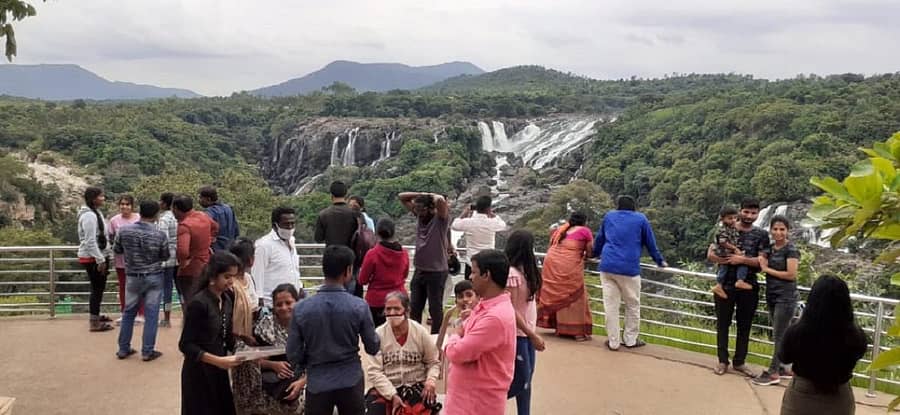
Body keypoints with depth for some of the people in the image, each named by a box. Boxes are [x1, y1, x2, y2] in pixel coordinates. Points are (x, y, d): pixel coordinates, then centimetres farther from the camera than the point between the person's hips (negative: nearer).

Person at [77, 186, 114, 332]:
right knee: (97, 288, -5)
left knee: (98, 287, 18)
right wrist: (100, 260, -23)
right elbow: (90, 241, -24)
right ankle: (94, 323, 1)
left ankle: (95, 316, 32)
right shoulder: (89, 216, -19)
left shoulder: (96, 212, 12)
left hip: (98, 256, 10)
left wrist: (103, 258, 19)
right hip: (92, 258, -10)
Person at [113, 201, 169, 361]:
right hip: (154, 277, -2)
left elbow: (117, 250, 7)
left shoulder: (124, 231, -8)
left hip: (132, 277, 3)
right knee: (151, 314, 3)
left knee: (129, 312, 15)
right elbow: (165, 257, 0)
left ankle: (123, 349, 21)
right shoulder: (160, 235, -14)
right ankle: (148, 351, 5)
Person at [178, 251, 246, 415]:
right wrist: (218, 360, -25)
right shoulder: (198, 303, -19)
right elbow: (185, 345, -18)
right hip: (199, 372, -7)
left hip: (219, 371, 7)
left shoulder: (227, 300, 3)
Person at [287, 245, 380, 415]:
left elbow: (293, 353, -4)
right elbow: (373, 348, -3)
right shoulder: (359, 306, -12)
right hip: (351, 381, 0)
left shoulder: (301, 309, -9)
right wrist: (376, 338, 19)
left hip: (317, 383, 0)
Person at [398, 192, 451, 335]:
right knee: (414, 309, 12)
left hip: (437, 272, -6)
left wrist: (431, 196, -13)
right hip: (419, 270, 6)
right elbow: (402, 197, 9)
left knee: (435, 309, 3)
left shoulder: (440, 218, -13)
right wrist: (421, 195, -2)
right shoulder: (419, 215, 4)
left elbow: (441, 200, -34)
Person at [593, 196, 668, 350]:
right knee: (632, 305, 12)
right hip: (629, 268, -2)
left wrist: (596, 254, 43)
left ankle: (613, 341, 7)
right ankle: (630, 339, 17)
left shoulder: (609, 216, 17)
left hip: (607, 266, 2)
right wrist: (660, 262, 25)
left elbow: (599, 239, 26)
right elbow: (651, 243, 14)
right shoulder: (641, 219, 10)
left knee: (611, 305, 4)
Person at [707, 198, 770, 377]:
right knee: (723, 323, 7)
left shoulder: (761, 235, 2)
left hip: (748, 287, 0)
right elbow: (710, 254, -4)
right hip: (725, 284, 0)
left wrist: (742, 259, -21)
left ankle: (739, 361, 23)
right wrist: (728, 259, -19)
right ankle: (723, 361, 19)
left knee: (744, 326, 10)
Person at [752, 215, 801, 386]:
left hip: (786, 298, -7)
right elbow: (763, 266, 13)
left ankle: (773, 373, 3)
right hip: (772, 297, 7)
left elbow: (791, 275, -18)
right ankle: (782, 368, 21)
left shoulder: (791, 250, -11)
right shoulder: (770, 249, 10)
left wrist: (767, 269, -12)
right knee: (780, 336, 13)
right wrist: (762, 261, -7)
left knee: (779, 336, -2)